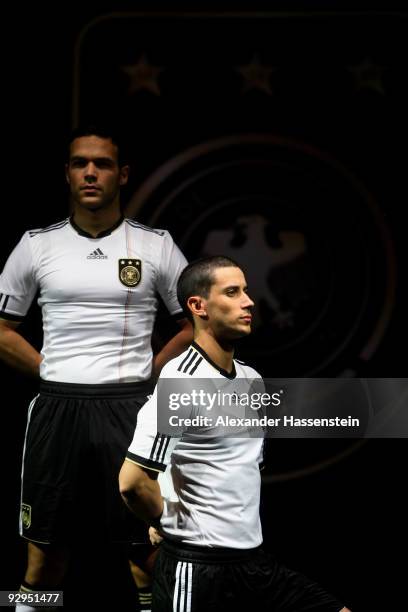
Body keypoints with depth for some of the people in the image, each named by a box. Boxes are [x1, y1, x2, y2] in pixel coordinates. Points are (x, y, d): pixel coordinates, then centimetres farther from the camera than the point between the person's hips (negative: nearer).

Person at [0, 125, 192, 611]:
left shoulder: (156, 245, 3)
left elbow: (197, 324, 10)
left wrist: (148, 372, 1)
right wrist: (49, 370, 2)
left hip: (130, 407, -1)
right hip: (57, 407, 1)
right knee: (46, 546, 6)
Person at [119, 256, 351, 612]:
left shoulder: (252, 379, 10)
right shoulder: (182, 382, -16)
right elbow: (132, 481, -22)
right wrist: (170, 524, -5)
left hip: (253, 561, 8)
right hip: (197, 568, -7)